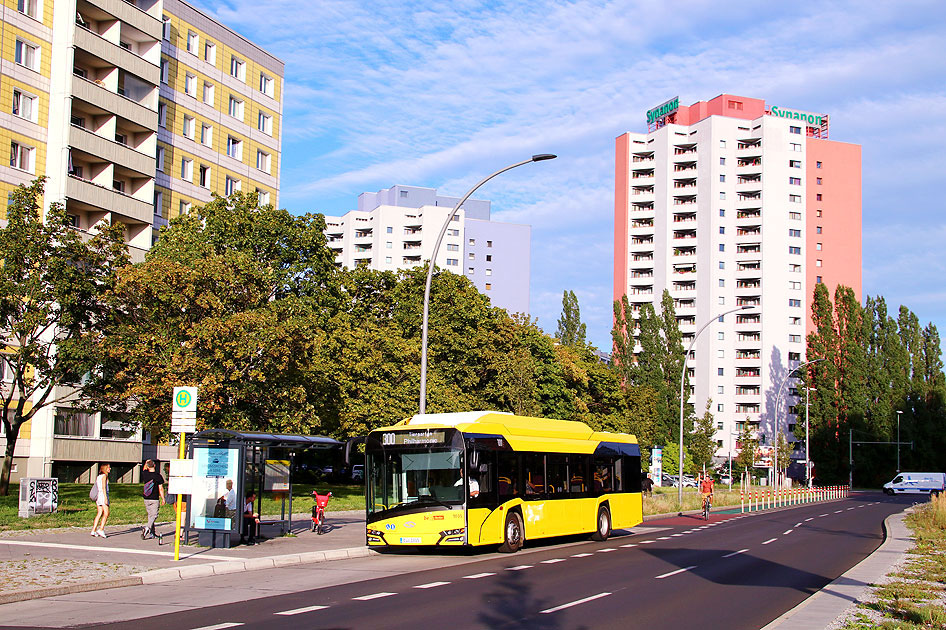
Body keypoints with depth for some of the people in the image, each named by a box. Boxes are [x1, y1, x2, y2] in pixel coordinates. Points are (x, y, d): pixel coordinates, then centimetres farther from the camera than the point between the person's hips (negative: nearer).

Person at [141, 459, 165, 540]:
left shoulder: (145, 474, -2)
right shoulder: (158, 476, -11)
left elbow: (144, 470, 25)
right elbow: (160, 488, -8)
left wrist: (146, 463, 34)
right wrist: (163, 498, 1)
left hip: (146, 499, 4)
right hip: (155, 499, -4)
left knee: (150, 515, 14)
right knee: (154, 515, -2)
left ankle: (151, 533, 17)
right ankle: (147, 528, -27)